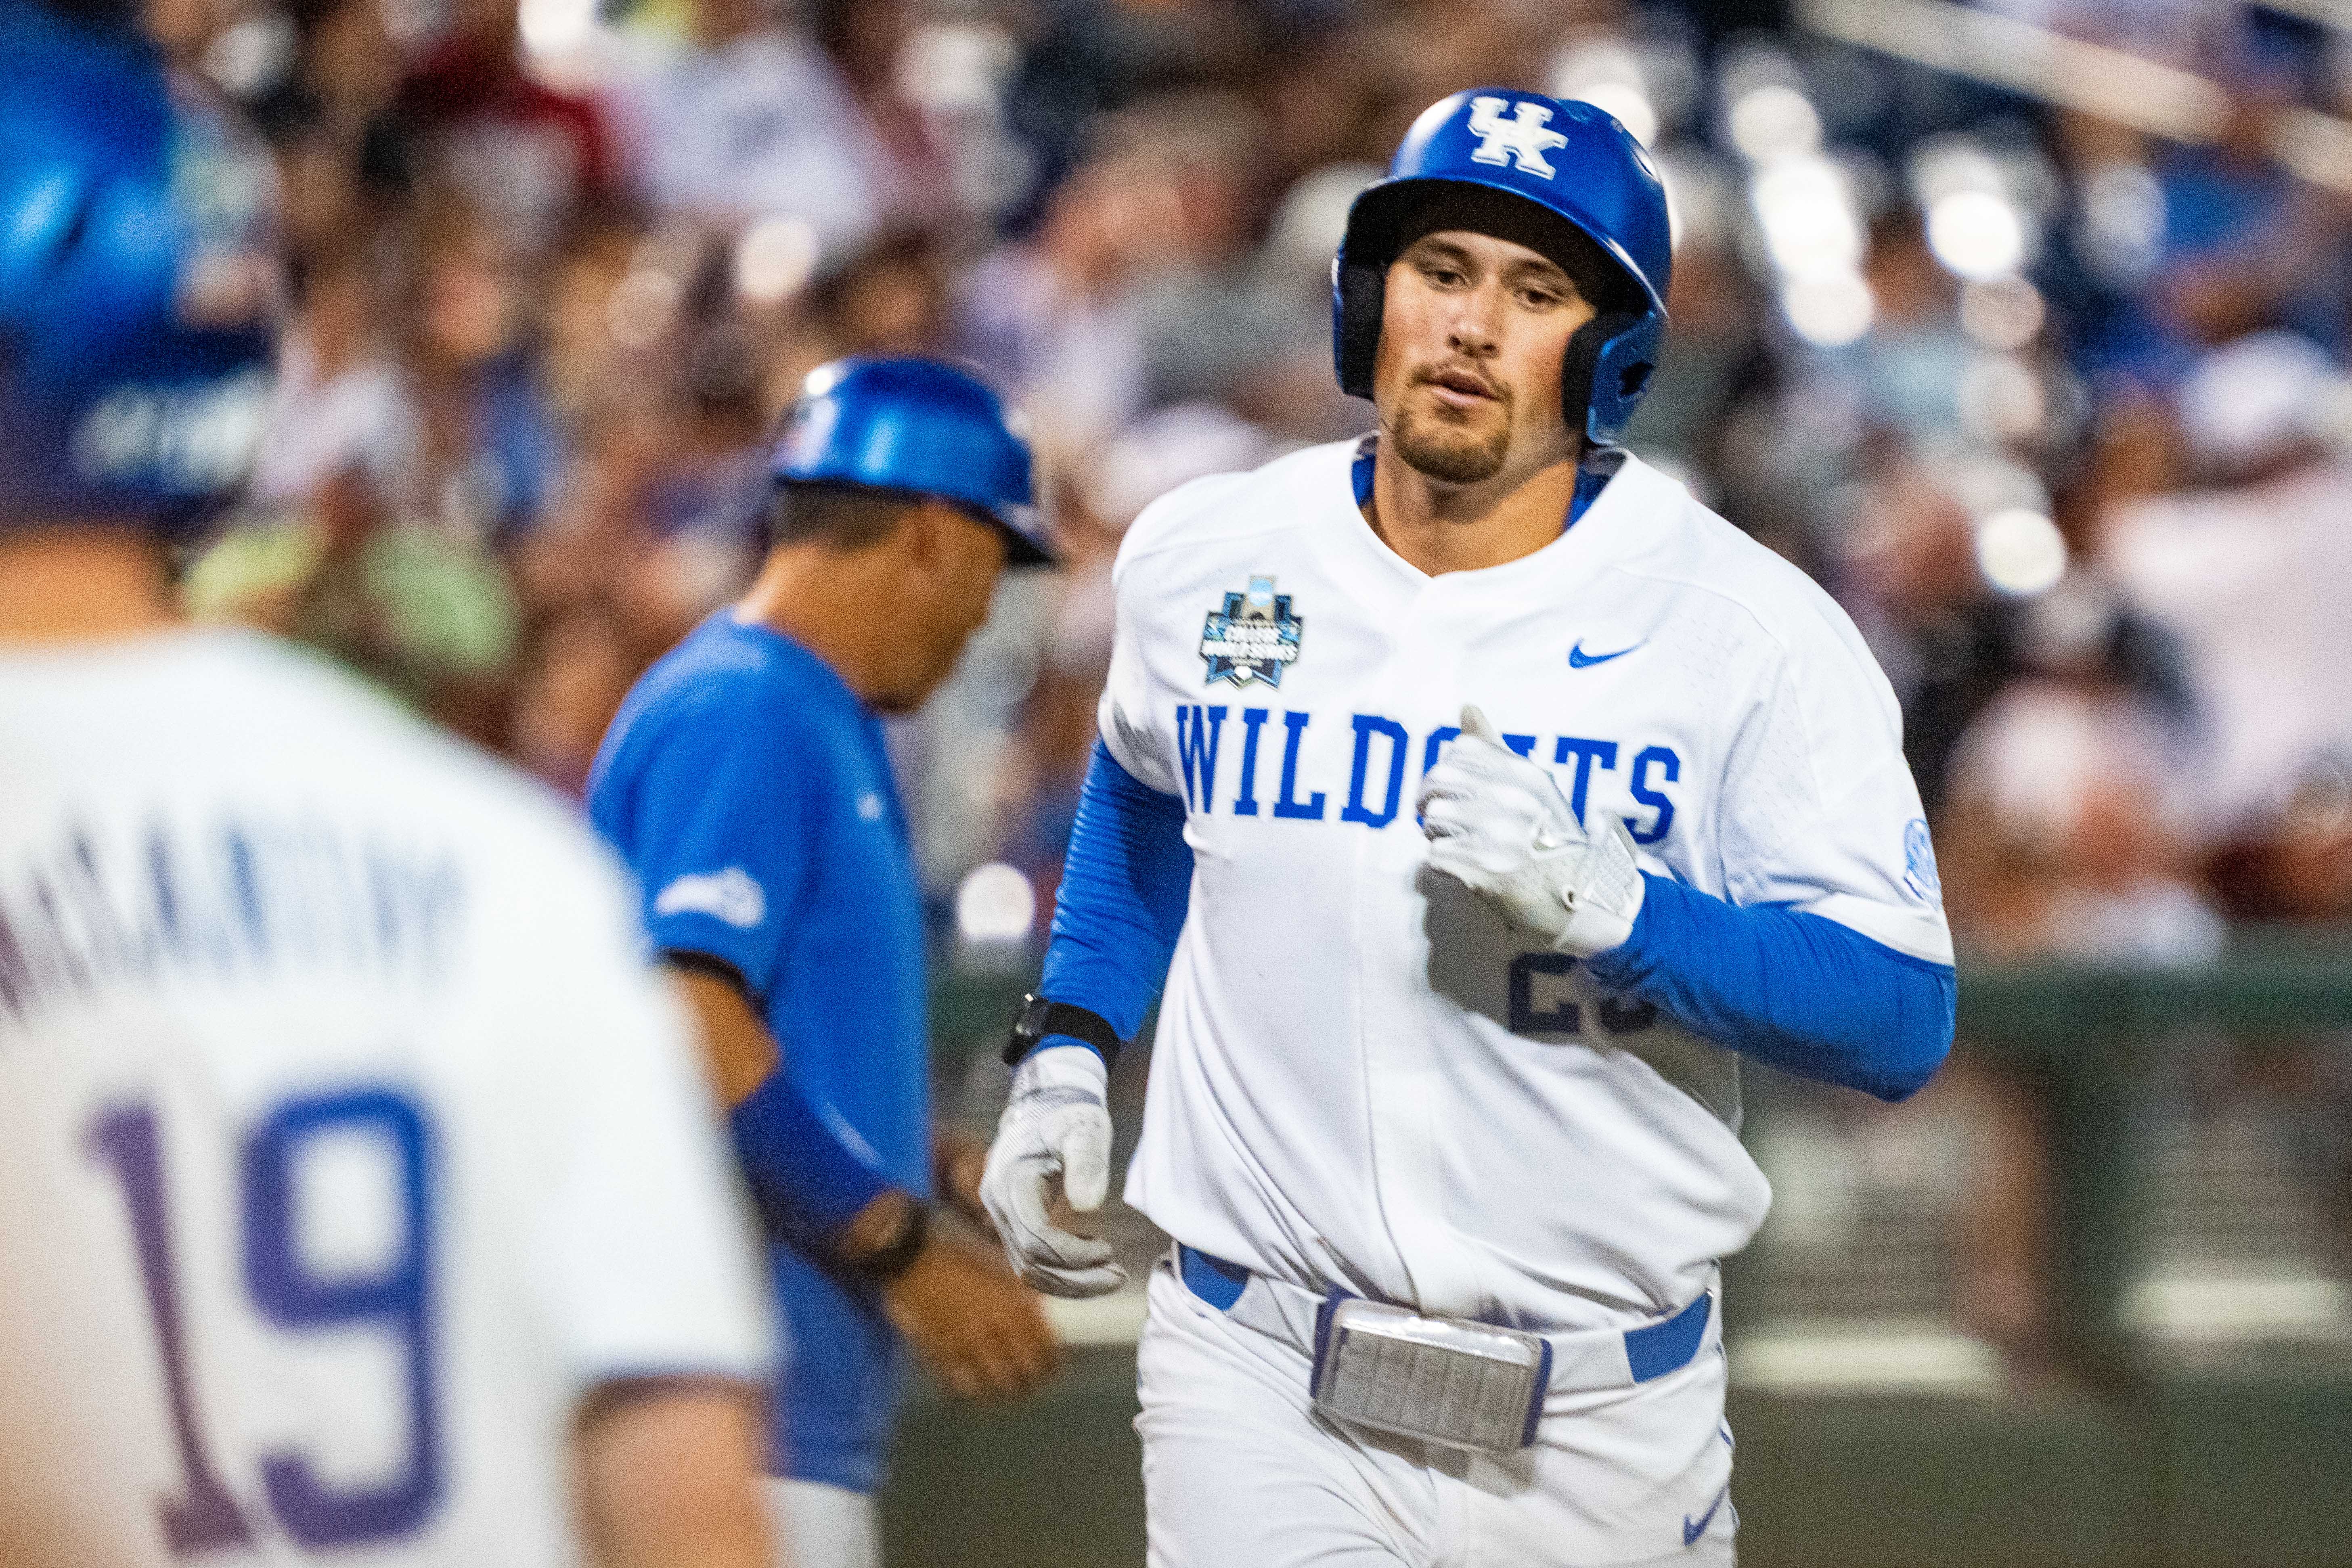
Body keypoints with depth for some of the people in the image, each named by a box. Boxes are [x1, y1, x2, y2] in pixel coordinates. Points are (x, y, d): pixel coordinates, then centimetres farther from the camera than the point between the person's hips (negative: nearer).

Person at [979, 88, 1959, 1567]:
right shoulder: (1201, 560, 3)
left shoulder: (1754, 634, -8)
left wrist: (1609, 901, -25)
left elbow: (1903, 1025, -13)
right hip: (1264, 1389, 1)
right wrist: (1068, 1052, 17)